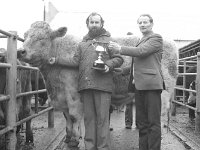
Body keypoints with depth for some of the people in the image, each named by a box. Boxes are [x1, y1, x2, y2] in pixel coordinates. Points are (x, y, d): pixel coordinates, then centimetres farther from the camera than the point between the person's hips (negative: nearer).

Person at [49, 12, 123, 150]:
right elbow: (75, 61, 14)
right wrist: (57, 60, 5)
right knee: (89, 118, 9)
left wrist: (109, 65, -14)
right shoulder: (82, 44, 21)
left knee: (102, 118, -3)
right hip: (85, 85, 4)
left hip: (103, 85, -4)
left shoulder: (109, 40, 9)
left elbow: (119, 59, 4)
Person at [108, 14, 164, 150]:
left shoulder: (156, 38, -1)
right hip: (139, 85, 8)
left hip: (151, 84, -8)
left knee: (153, 122, -5)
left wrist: (119, 49, -11)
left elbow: (141, 51, -14)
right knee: (142, 122, 12)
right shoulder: (141, 41, 23)